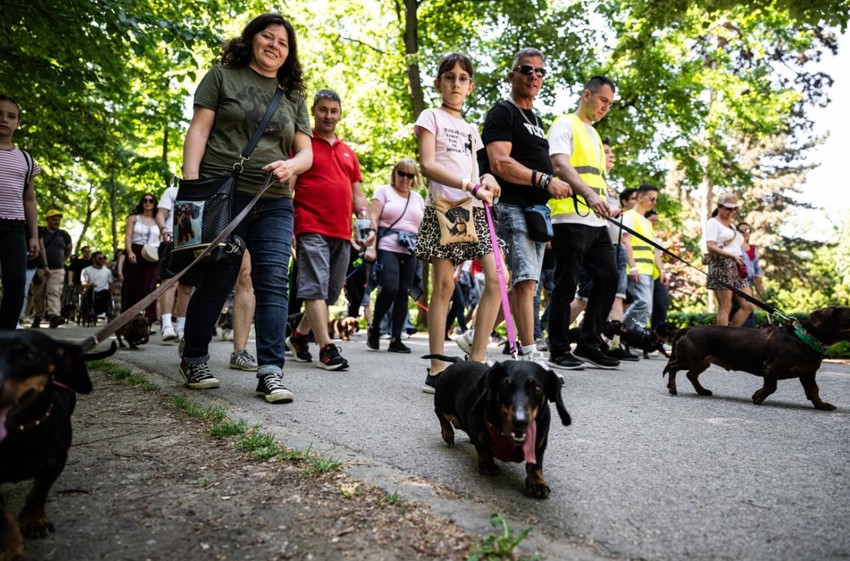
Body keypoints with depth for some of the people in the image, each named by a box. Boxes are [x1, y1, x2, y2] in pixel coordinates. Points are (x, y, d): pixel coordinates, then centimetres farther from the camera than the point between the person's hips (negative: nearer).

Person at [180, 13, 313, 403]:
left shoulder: (293, 96, 19)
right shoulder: (223, 76, 10)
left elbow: (306, 152, 13)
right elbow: (199, 129, 1)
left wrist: (290, 166, -11)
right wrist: (190, 184, -11)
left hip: (274, 203, 3)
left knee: (274, 282, -8)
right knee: (215, 281, 1)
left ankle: (270, 372, -7)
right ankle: (193, 360, 20)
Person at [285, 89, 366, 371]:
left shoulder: (349, 153, 20)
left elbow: (358, 195, 21)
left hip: (342, 232, 6)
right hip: (311, 229, -6)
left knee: (332, 292, 9)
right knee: (315, 287, -11)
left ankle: (299, 336, 26)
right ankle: (327, 349, -11)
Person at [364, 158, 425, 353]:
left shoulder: (418, 198, 20)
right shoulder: (383, 191, 8)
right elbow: (373, 219, -1)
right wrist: (371, 247, -11)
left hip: (410, 251, 5)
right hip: (386, 248, -5)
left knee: (403, 293, 1)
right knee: (390, 288, -19)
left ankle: (396, 339, 6)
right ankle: (374, 327, 4)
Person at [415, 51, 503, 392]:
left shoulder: (471, 130, 24)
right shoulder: (431, 117, 6)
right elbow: (428, 165, -8)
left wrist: (486, 179, -1)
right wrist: (470, 185, -18)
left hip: (475, 210, 6)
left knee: (496, 279, -7)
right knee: (444, 286, -6)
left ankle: (476, 361, 1)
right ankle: (437, 369, 2)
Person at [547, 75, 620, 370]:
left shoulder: (594, 134, 25)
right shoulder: (565, 125, -1)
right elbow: (560, 166, -18)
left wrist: (608, 205, 14)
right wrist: (589, 195, -31)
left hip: (596, 222, 9)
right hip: (570, 219, -9)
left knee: (608, 279, 6)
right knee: (566, 286, -4)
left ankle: (589, 344, 15)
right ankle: (558, 351, 6)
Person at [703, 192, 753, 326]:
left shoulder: (731, 225, 25)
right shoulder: (713, 222, -1)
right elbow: (710, 246, -14)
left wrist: (740, 262, 13)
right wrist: (732, 256, -24)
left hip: (736, 268, 8)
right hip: (721, 266, -8)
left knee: (748, 305, 1)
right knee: (725, 307, -10)